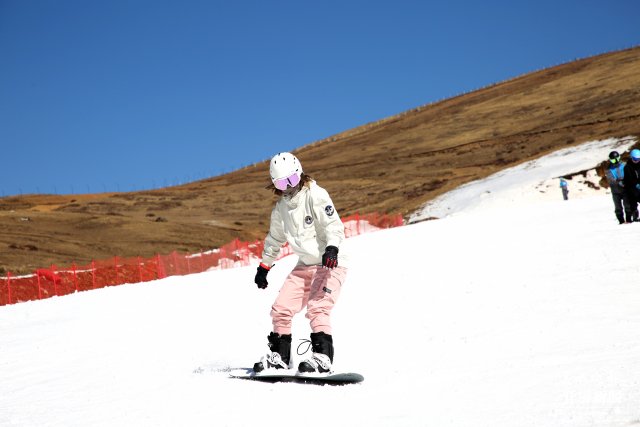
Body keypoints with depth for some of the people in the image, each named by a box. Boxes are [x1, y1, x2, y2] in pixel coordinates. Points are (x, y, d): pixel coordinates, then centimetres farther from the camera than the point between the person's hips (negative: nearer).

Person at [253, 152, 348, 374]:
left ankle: (323, 357, -20)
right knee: (281, 308, 2)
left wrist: (332, 248, -39)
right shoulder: (280, 207, 10)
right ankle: (279, 356, 14)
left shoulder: (316, 195, -12)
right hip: (305, 264, 7)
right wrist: (264, 266, 26)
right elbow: (275, 238, 24)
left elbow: (333, 225, -21)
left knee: (317, 308, -23)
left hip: (331, 263, -7)